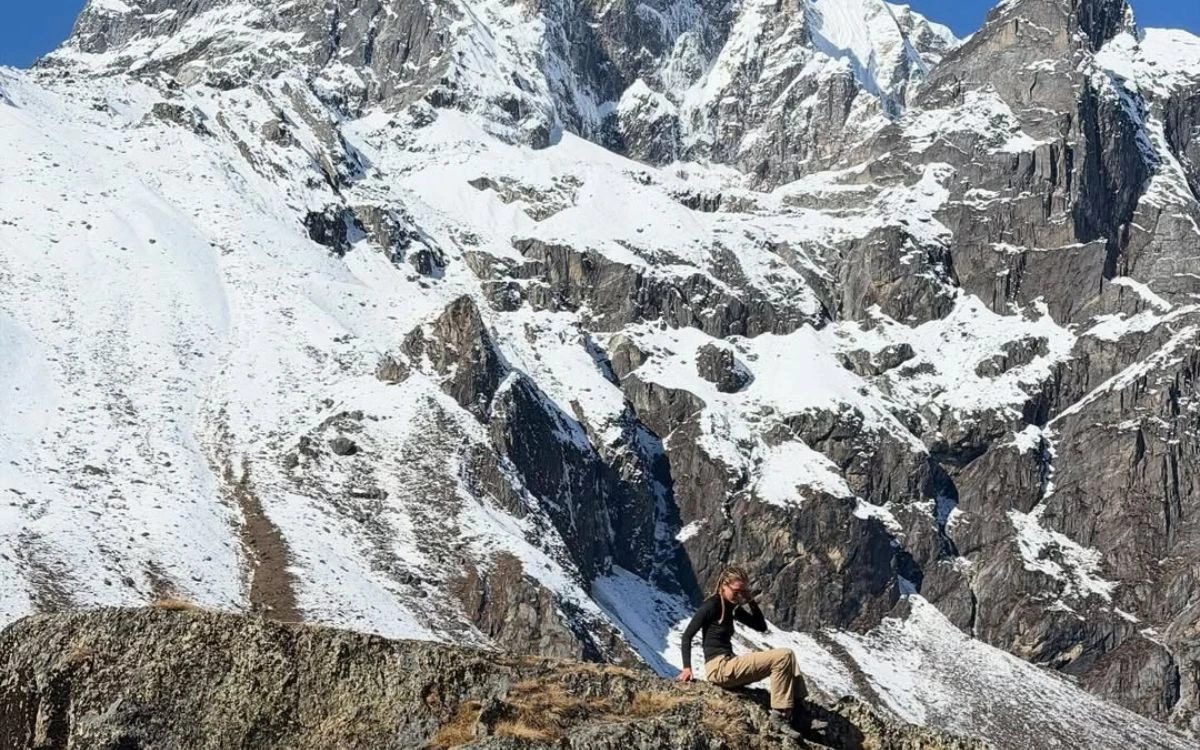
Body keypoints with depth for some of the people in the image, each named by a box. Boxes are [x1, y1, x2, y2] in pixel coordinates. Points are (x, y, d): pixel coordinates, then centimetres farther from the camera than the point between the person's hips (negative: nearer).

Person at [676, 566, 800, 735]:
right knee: (783, 657, -15)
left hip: (729, 667, 9)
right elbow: (687, 635, -10)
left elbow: (761, 627, 16)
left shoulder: (732, 608, 15)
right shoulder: (711, 606, -9)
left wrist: (751, 602, 4)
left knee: (787, 657, 3)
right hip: (719, 667, -9)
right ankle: (779, 713, -14)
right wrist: (687, 667, -16)